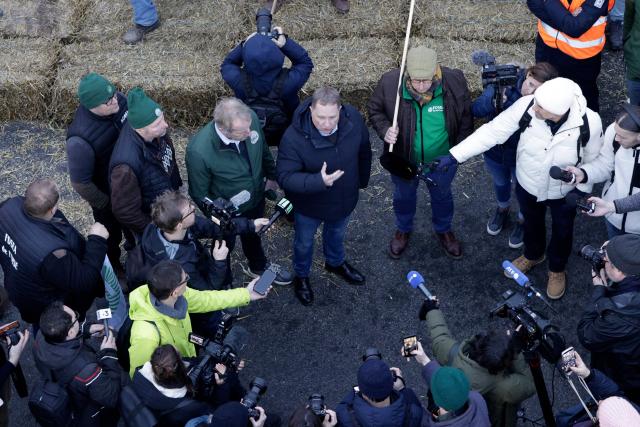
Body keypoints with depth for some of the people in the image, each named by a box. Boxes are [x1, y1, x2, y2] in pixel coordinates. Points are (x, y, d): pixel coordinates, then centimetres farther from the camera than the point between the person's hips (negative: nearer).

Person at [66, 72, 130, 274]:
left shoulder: (119, 100, -23)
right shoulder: (81, 138, -41)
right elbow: (81, 183, -28)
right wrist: (105, 204, -15)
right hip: (107, 194, -5)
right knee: (111, 233, 24)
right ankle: (114, 268, 53)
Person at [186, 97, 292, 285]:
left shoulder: (250, 118, -28)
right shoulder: (199, 151, -41)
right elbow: (200, 194, -22)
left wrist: (271, 176, 10)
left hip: (256, 197, 4)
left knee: (253, 236, 33)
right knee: (226, 245, 26)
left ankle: (259, 266, 63)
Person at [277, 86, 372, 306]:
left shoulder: (353, 119, -25)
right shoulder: (294, 137, -38)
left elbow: (364, 151, -5)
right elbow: (285, 177, -33)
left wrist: (362, 180, 9)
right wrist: (319, 182, -48)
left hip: (344, 200, 4)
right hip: (309, 205, -3)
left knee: (337, 234, 34)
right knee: (304, 242, 26)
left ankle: (335, 262, 65)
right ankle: (301, 276, 56)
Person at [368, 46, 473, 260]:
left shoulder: (454, 82, -27)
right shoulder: (389, 83, -28)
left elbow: (466, 116, -8)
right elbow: (375, 110, -9)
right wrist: (384, 130, -28)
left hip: (442, 159, 0)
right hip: (404, 158, 0)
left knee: (442, 195, 28)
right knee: (404, 195, 28)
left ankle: (443, 230, 58)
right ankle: (403, 230, 58)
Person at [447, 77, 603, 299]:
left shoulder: (589, 122, -35)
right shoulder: (526, 106, -35)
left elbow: (592, 159, -14)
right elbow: (493, 131, -26)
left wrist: (583, 190, -3)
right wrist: (454, 156, -29)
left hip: (564, 191, -1)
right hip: (528, 184, 2)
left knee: (562, 230, 27)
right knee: (532, 222, 31)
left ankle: (557, 269, 59)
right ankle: (533, 255, 65)